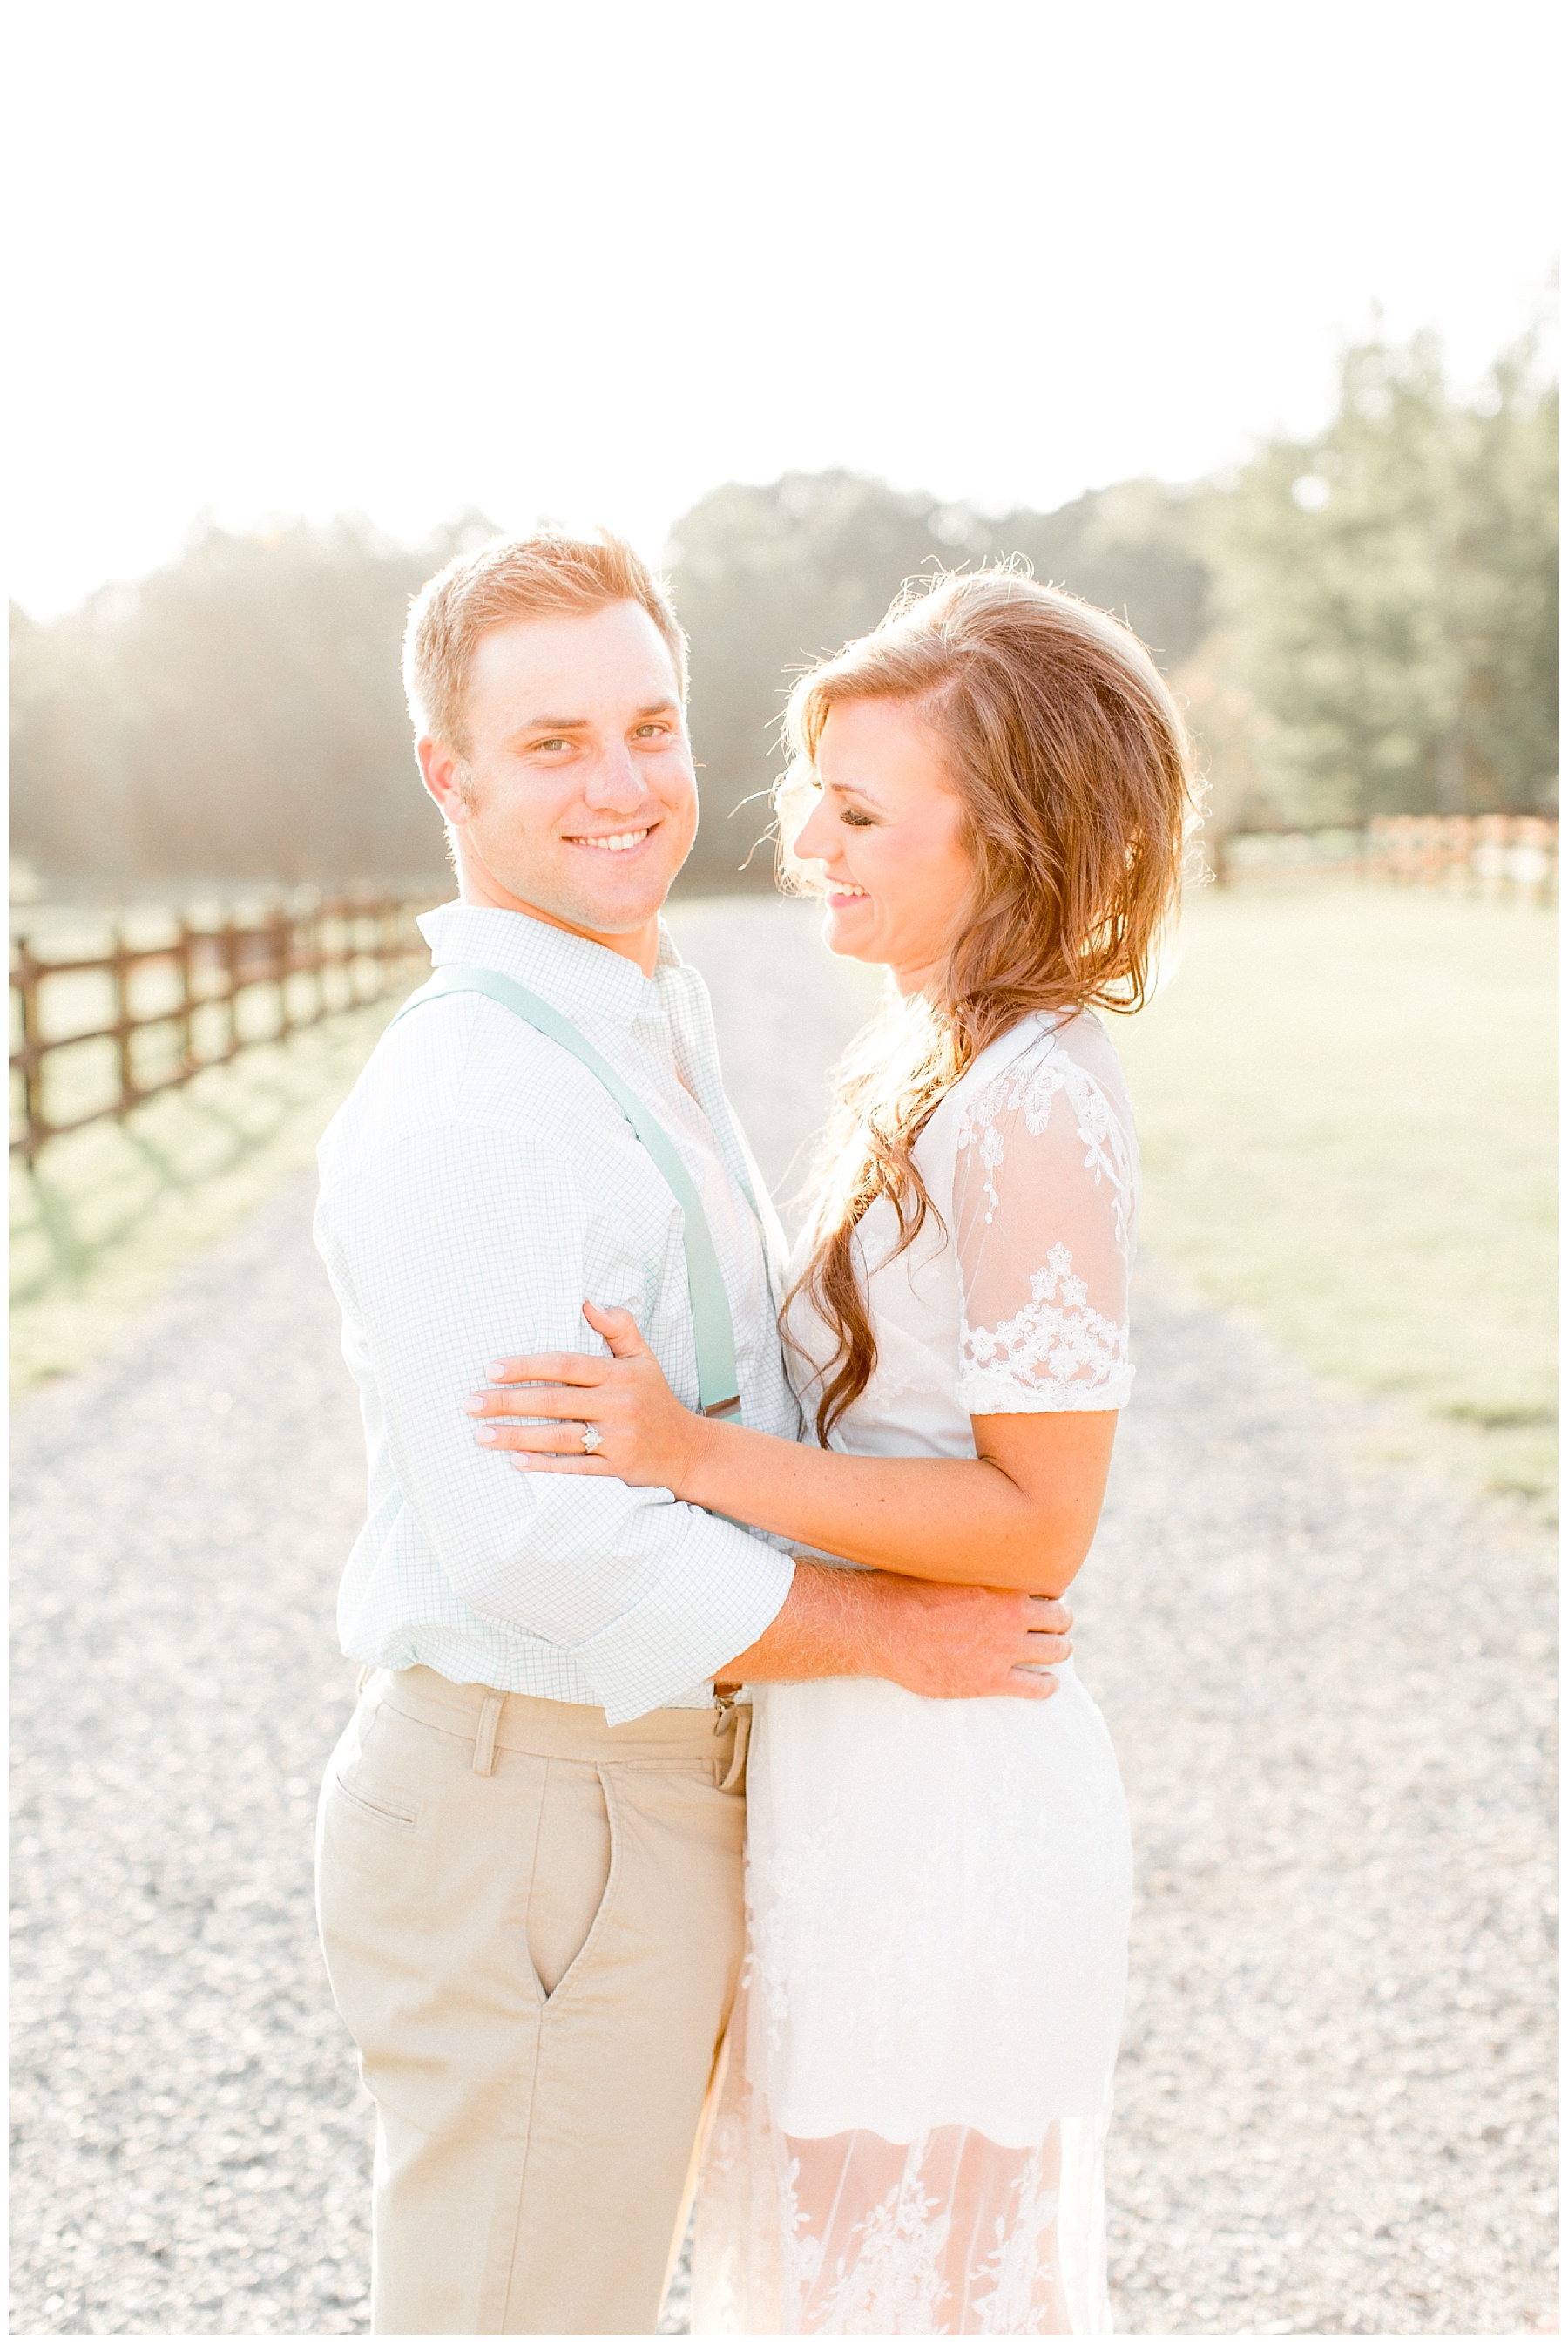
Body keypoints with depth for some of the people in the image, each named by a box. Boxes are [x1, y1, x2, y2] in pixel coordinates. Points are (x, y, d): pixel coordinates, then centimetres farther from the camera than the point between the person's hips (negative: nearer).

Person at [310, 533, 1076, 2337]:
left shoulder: (653, 1034, 11)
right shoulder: (462, 1102, -22)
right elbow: (534, 1543, -27)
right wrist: (892, 1633, -17)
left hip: (651, 1795, 9)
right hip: (528, 1829, -9)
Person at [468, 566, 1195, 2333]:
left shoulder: (1036, 1109, -21)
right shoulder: (922, 1058, 8)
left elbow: (1036, 1520, -22)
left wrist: (689, 1454, -26)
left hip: (947, 1788, -9)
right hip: (862, 1772, 9)